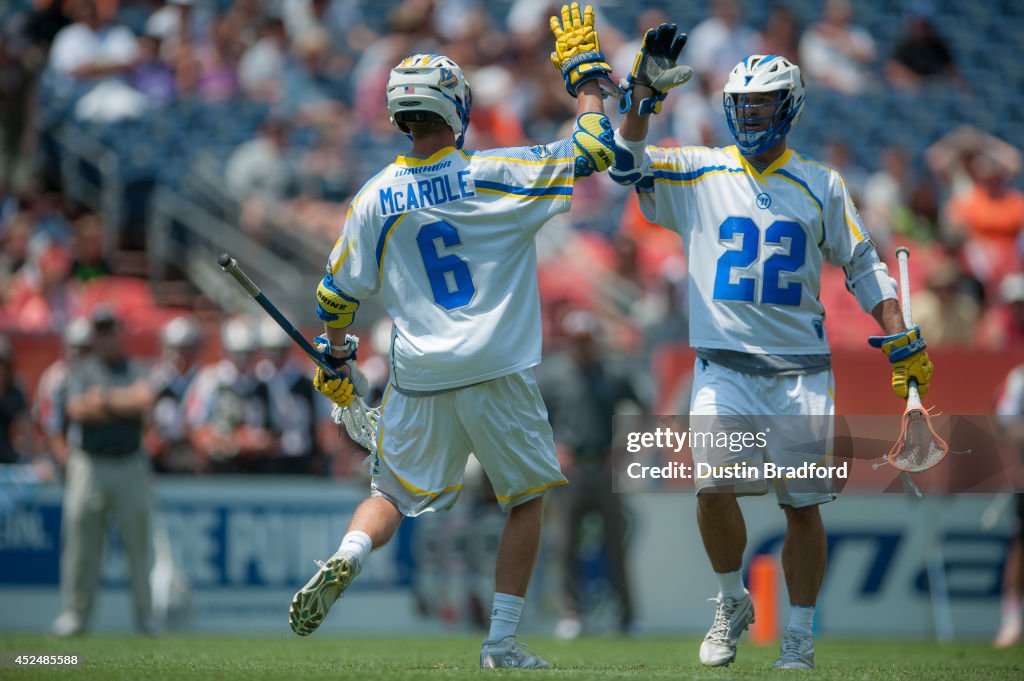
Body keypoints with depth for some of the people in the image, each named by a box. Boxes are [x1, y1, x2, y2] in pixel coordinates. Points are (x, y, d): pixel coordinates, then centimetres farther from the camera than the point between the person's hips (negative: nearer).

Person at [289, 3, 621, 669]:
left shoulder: (377, 198, 1)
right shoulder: (495, 175, -8)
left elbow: (337, 294, 8)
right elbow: (594, 150, -4)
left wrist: (335, 361, 25)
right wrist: (586, 71, 10)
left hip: (419, 378, 3)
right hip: (498, 373, -3)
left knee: (394, 492, 17)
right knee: (526, 499, 12)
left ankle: (346, 559, -15)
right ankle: (503, 642, 6)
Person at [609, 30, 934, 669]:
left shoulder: (820, 184, 8)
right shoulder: (697, 173, 7)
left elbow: (862, 263, 13)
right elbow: (629, 164, -6)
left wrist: (902, 340, 5)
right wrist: (646, 91, -17)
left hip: (801, 370, 1)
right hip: (725, 368, -1)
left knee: (803, 504, 1)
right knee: (714, 486, -17)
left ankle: (800, 637, 13)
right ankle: (732, 603, 7)